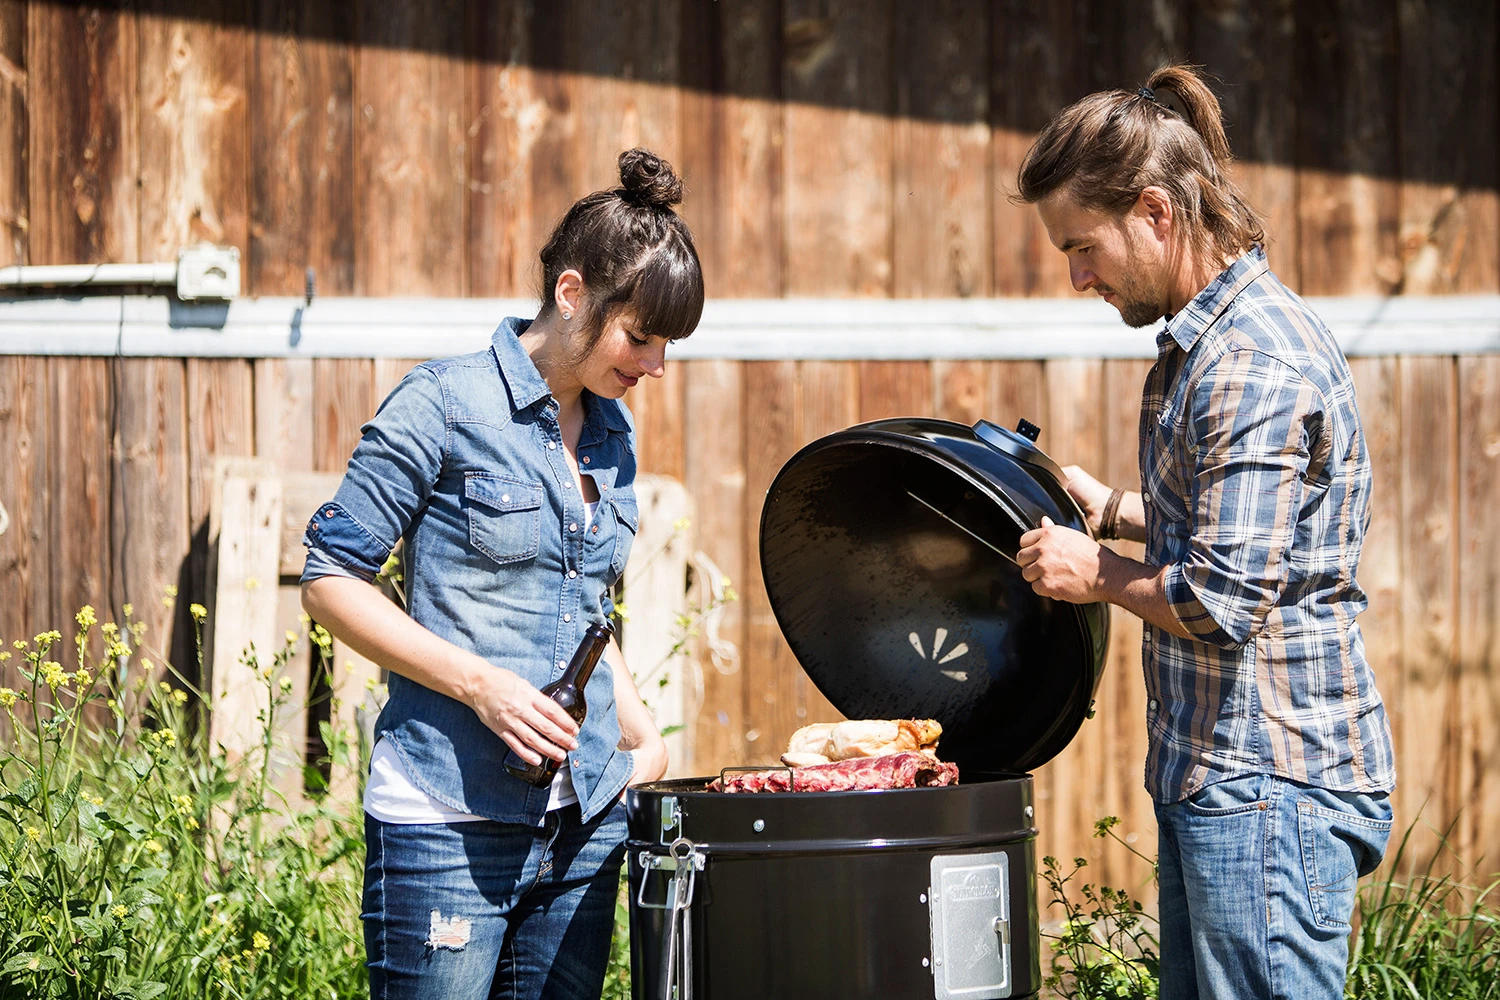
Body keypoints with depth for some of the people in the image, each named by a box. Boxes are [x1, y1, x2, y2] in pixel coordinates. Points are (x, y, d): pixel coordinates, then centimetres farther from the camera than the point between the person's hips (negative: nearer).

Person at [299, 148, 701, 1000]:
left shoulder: (614, 433, 14)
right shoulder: (447, 405, -7)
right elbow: (332, 580, -7)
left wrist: (644, 735, 11)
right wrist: (479, 683, -16)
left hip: (588, 818, 7)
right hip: (449, 822, -6)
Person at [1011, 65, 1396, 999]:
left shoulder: (1252, 367, -20)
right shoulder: (1213, 337, 14)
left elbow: (1219, 603, -23)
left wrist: (1100, 574, -7)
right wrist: (1113, 510, 19)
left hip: (1270, 788, -11)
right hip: (1219, 778, 11)